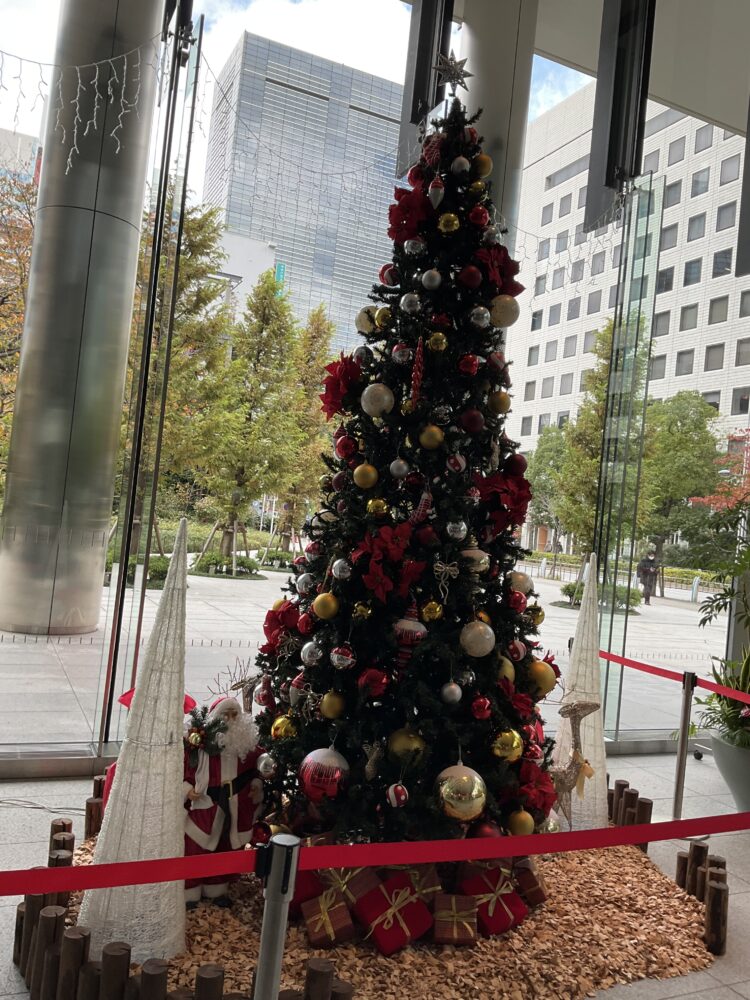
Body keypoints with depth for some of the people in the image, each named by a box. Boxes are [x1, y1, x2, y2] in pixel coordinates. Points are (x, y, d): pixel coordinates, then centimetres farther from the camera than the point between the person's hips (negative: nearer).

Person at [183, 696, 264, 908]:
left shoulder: (246, 741, -1)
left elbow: (256, 766, 11)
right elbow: (182, 765, -6)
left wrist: (256, 784, -4)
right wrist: (187, 788, -16)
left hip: (234, 806, 4)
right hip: (203, 804, -3)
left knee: (226, 848, 15)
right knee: (195, 849, 2)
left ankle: (217, 890, 32)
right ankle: (190, 891, 19)